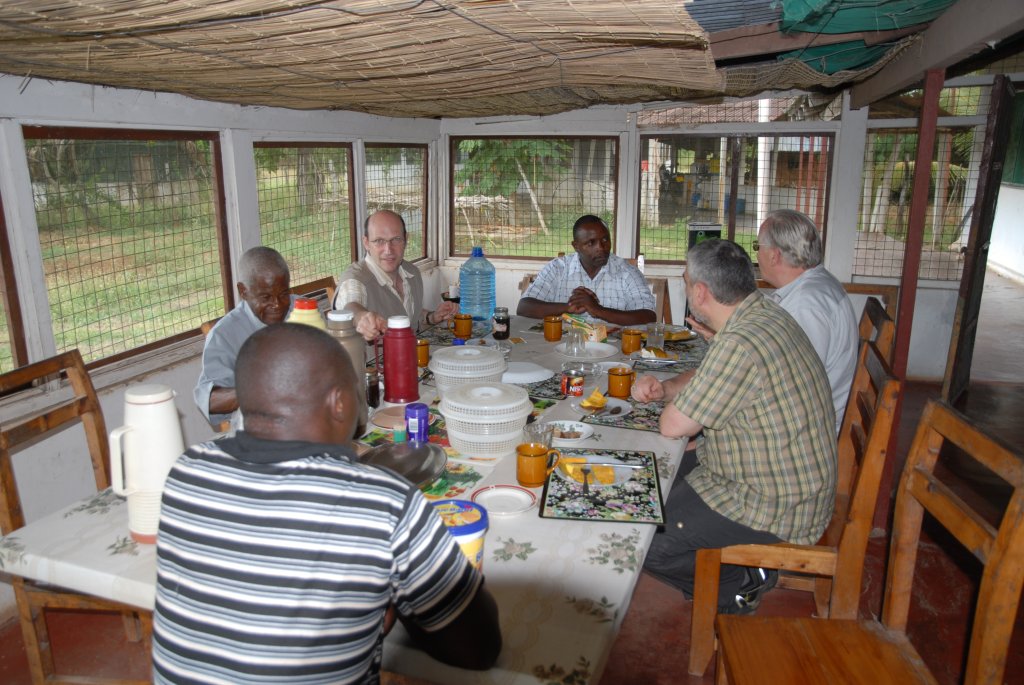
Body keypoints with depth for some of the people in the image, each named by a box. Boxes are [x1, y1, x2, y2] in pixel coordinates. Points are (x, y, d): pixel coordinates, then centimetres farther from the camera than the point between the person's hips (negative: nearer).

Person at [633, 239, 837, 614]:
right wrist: (665, 387, 0)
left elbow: (673, 425, -23)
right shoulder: (763, 313, 2)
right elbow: (709, 382, 18)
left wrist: (673, 405, 0)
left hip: (775, 507, -10)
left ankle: (739, 587, 9)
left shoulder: (741, 345, -31)